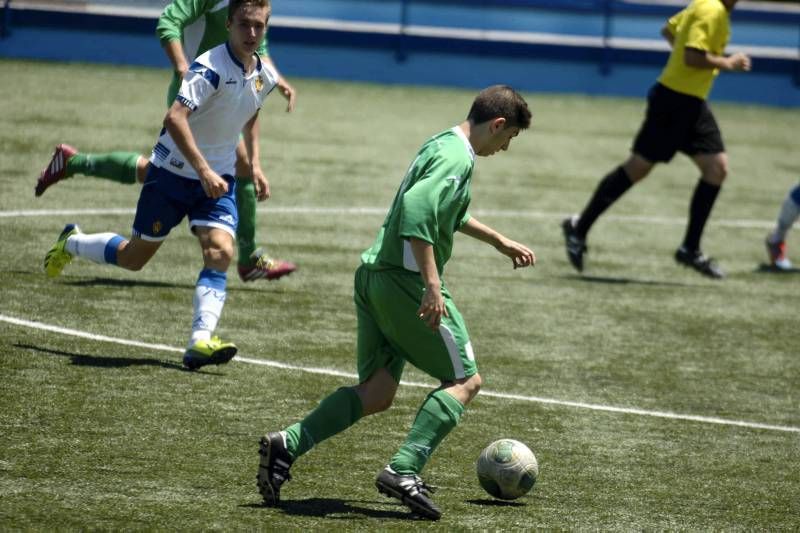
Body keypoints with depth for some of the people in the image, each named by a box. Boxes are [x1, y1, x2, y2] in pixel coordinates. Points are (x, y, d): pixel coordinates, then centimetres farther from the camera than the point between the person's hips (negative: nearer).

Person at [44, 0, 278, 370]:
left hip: (218, 179, 5)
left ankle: (201, 341, -24)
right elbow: (175, 118, -34)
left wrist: (254, 165, 14)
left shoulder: (264, 76, 1)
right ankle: (71, 243, 35)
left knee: (220, 252, -17)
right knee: (134, 257, 7)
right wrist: (203, 170, -39)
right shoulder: (211, 68, -23)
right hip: (174, 172, -5)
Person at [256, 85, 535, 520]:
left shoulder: (441, 144, 18)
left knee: (377, 392, 11)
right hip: (405, 280, -9)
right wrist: (432, 284, -31)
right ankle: (404, 470, -11)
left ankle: (287, 445, -2)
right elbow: (417, 209, -29)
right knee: (464, 381, 1)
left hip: (373, 276, 9)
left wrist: (500, 242, 46)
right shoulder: (457, 159, -13)